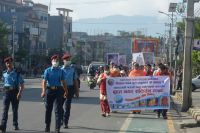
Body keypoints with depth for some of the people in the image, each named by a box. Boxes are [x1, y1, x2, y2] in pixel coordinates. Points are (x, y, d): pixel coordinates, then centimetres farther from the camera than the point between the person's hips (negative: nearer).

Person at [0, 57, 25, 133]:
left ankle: (15, 125, 22)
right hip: (6, 92, 1)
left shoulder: (17, 73, -1)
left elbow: (22, 85, -3)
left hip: (15, 92, -1)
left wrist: (20, 93, -16)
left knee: (15, 109, 8)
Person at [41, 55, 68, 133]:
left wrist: (66, 91, 10)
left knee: (58, 110, -6)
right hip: (49, 90, 0)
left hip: (58, 91, 0)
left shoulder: (61, 71, 7)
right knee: (48, 109, 11)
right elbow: (44, 81, -8)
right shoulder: (47, 70, 1)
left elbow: (63, 82, 11)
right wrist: (43, 91, -21)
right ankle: (47, 126, 26)